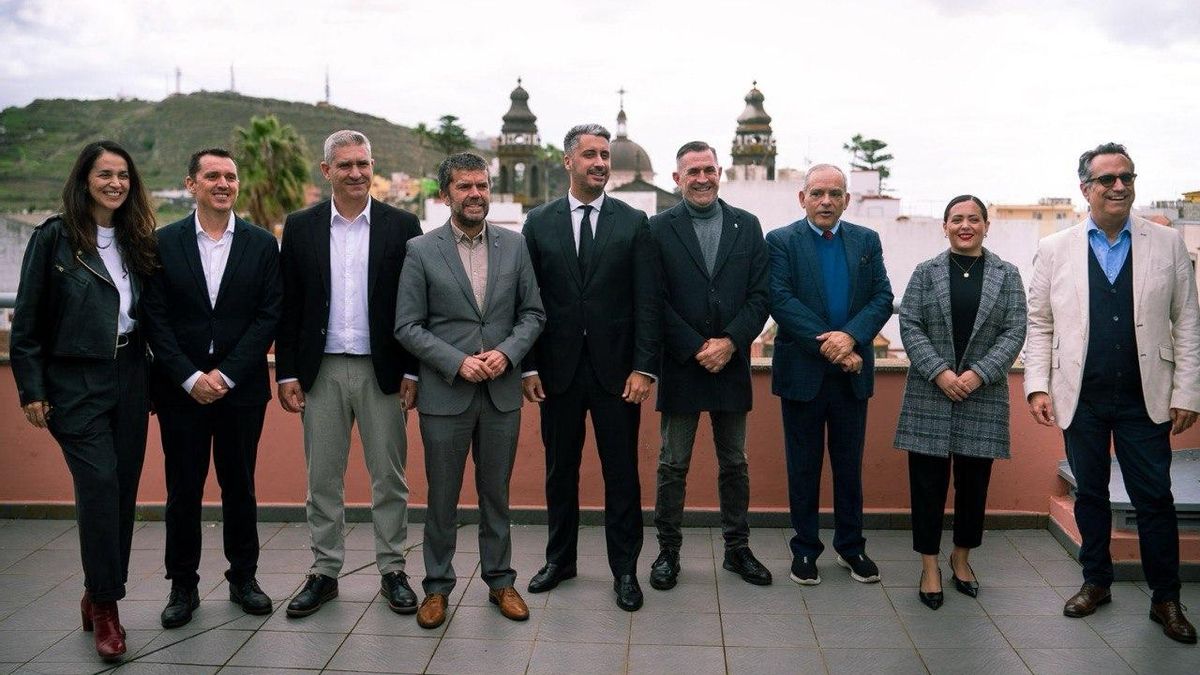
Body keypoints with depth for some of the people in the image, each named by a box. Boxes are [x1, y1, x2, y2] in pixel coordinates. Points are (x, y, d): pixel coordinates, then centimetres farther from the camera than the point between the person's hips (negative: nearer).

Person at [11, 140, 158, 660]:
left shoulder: (136, 241, 9)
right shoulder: (53, 238, -4)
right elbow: (27, 320, -3)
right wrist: (31, 389, -7)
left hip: (129, 378, 5)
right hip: (76, 382, -5)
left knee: (123, 487, 6)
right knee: (99, 484, -11)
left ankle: (98, 597, 21)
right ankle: (105, 606, 0)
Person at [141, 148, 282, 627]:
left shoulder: (262, 244, 3)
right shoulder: (163, 243, 2)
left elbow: (269, 315, -3)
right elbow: (155, 318, -2)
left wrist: (227, 374, -10)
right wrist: (190, 378, -12)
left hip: (241, 387, 0)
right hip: (180, 389, 0)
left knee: (240, 485, 10)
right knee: (183, 489, 6)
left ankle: (243, 577, 23)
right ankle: (183, 585, 20)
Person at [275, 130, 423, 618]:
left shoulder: (401, 226, 1)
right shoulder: (301, 227, 5)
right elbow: (288, 306, 5)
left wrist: (412, 371, -5)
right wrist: (286, 372, 0)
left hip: (382, 370, -1)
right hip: (321, 371, 1)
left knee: (389, 477, 6)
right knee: (323, 479, 9)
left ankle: (392, 571, 20)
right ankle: (324, 572, 23)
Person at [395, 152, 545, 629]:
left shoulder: (514, 246, 4)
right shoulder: (421, 250, -4)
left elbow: (533, 313, 6)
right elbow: (407, 326, -5)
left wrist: (507, 352, -11)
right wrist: (456, 362, -16)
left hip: (502, 392, 2)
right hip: (444, 393, -2)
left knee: (496, 492, 14)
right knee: (442, 497, 9)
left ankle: (499, 580, 29)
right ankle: (437, 585, 25)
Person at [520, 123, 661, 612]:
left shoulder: (633, 223, 2)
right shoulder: (539, 223, 5)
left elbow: (648, 301, -2)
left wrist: (643, 367, -10)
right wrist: (527, 365, -2)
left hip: (616, 370, -1)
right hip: (557, 369, 1)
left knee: (621, 474, 5)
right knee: (560, 470, 13)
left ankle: (625, 570, 18)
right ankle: (560, 559, 29)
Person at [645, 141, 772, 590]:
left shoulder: (747, 226, 6)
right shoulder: (659, 229, -2)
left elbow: (760, 295, 1)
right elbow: (656, 302, -7)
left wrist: (729, 343, -12)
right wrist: (697, 348, -13)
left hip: (731, 364, 3)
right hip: (680, 365, -2)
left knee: (734, 463, 13)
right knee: (673, 465, 6)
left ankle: (737, 548, 25)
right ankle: (668, 551, 18)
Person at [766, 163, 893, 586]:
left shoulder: (867, 241, 7)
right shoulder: (781, 242, -2)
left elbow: (883, 298, -1)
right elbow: (780, 299, -13)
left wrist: (851, 336, -18)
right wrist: (826, 345, -19)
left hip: (852, 372, 3)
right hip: (803, 371, -3)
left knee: (850, 464, 12)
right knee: (803, 467, 8)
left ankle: (851, 546, 26)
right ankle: (805, 548, 20)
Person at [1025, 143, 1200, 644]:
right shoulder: (1054, 250, 2)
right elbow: (1039, 324, 4)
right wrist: (1038, 385, -5)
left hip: (1144, 398, 0)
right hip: (1081, 398, 1)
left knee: (1155, 499, 6)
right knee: (1090, 495, 12)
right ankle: (1096, 583, 28)